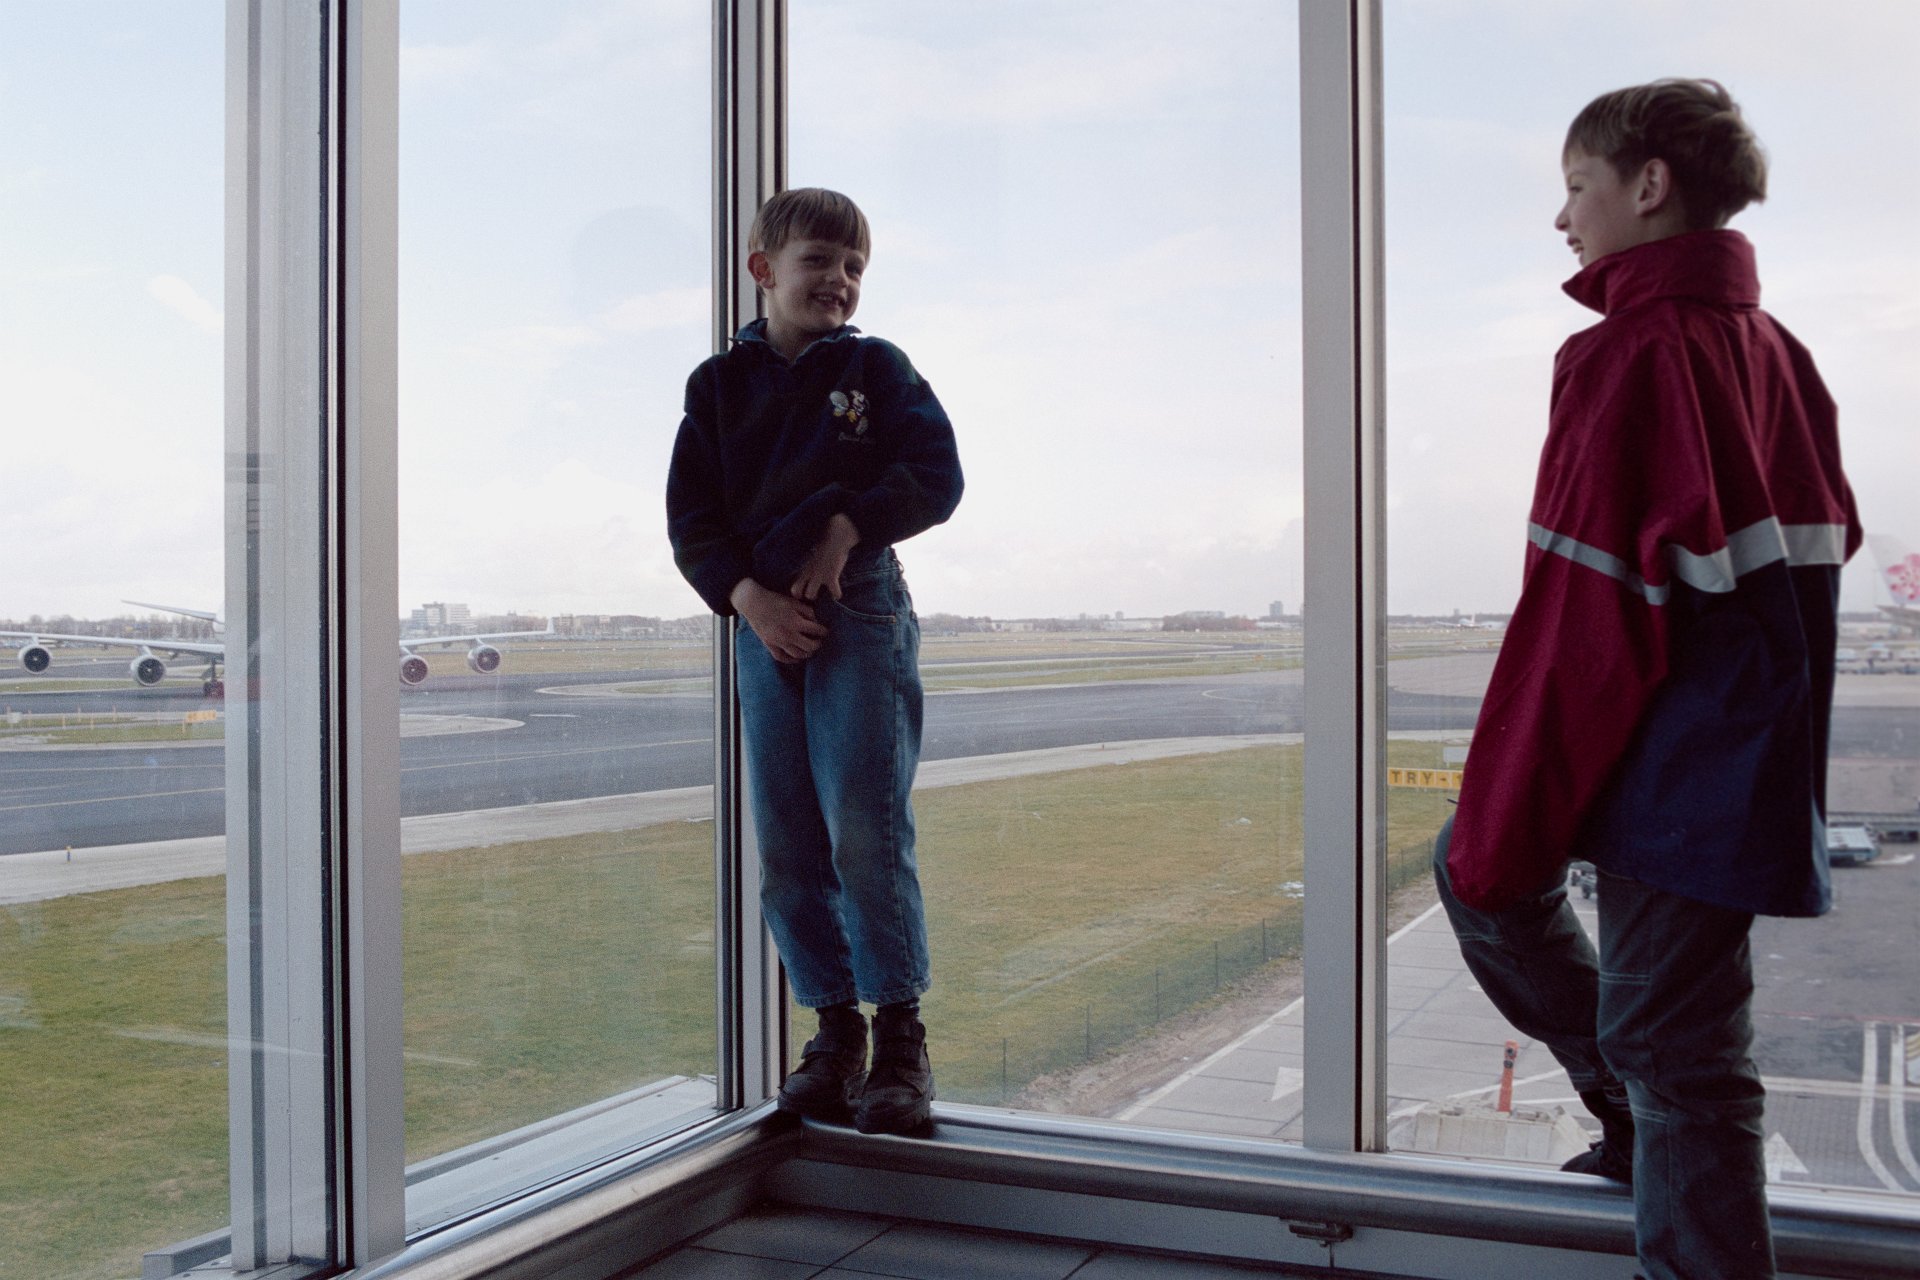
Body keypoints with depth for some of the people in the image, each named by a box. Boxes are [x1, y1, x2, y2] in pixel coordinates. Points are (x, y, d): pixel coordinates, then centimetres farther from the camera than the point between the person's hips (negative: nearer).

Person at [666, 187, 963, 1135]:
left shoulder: (876, 368, 8)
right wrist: (748, 595, -8)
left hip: (861, 614, -3)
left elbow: (936, 476, 0)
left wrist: (848, 527, -14)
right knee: (785, 847, 4)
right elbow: (690, 518, 7)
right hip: (763, 625, 3)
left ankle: (901, 1037, 0)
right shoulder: (720, 384, 12)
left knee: (865, 829, -11)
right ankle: (835, 1029, 17)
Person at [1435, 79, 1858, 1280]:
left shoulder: (1633, 355, -16)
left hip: (1663, 772, -9)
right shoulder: (1775, 351, 10)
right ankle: (1642, 1118, 27)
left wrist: (1505, 825, -15)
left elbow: (1585, 617, -21)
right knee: (1478, 865, 20)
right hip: (1752, 759, 9)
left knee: (1675, 1050, 1)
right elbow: (1825, 546, 16)